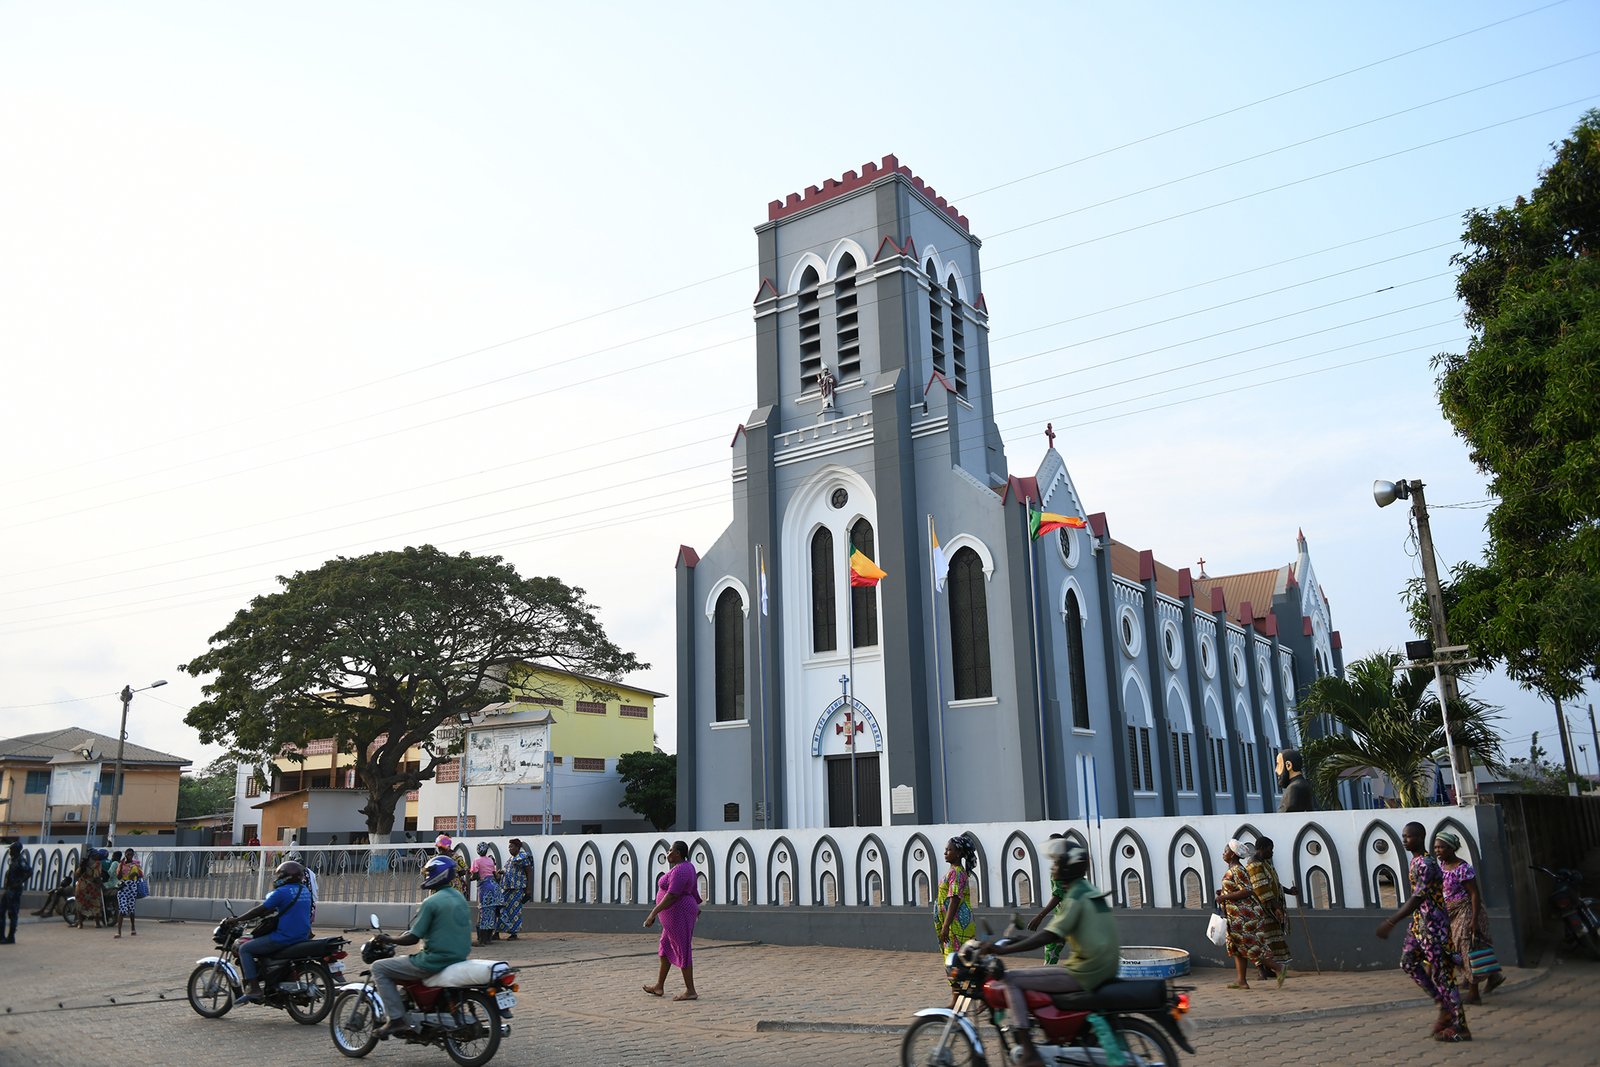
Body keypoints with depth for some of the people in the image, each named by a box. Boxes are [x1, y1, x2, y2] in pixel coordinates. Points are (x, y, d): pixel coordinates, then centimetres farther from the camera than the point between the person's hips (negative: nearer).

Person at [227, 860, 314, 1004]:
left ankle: (253, 988, -7)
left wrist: (236, 920, -2)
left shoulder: (282, 892, -12)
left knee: (244, 949, 2)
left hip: (284, 937, -9)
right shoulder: (305, 890, 13)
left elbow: (261, 910, -11)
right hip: (302, 936, 9)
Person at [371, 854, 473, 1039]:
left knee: (378, 968, 2)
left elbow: (413, 938, -14)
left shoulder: (431, 902, -15)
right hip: (458, 958, 9)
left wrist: (388, 940, 3)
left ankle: (396, 1019, -4)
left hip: (435, 960, -9)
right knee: (402, 960, 33)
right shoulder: (460, 897, 11)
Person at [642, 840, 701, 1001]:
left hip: (678, 914, -11)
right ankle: (659, 987, 26)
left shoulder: (679, 871, -21)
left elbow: (671, 896, -26)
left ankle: (690, 991, 4)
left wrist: (653, 913, -25)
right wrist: (696, 905, 35)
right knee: (665, 948, 18)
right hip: (679, 913, 11)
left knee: (682, 952, -3)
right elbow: (694, 888, 21)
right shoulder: (687, 866, 9)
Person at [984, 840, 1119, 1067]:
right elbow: (1057, 932, 21)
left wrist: (1003, 950, -22)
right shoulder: (1087, 889, 14)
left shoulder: (1075, 895, -14)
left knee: (1012, 979, -10)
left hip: (1084, 972, -10)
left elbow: (1049, 936, -22)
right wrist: (1015, 940, 19)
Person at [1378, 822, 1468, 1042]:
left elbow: (1417, 898, -26)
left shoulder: (1426, 864, -19)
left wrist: (1391, 922, -28)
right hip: (1420, 923, 10)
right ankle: (1445, 1006, 17)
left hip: (1433, 924, -10)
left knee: (1441, 973, -3)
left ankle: (1460, 1028, 6)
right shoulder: (1416, 861, 11)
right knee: (1408, 961, 10)